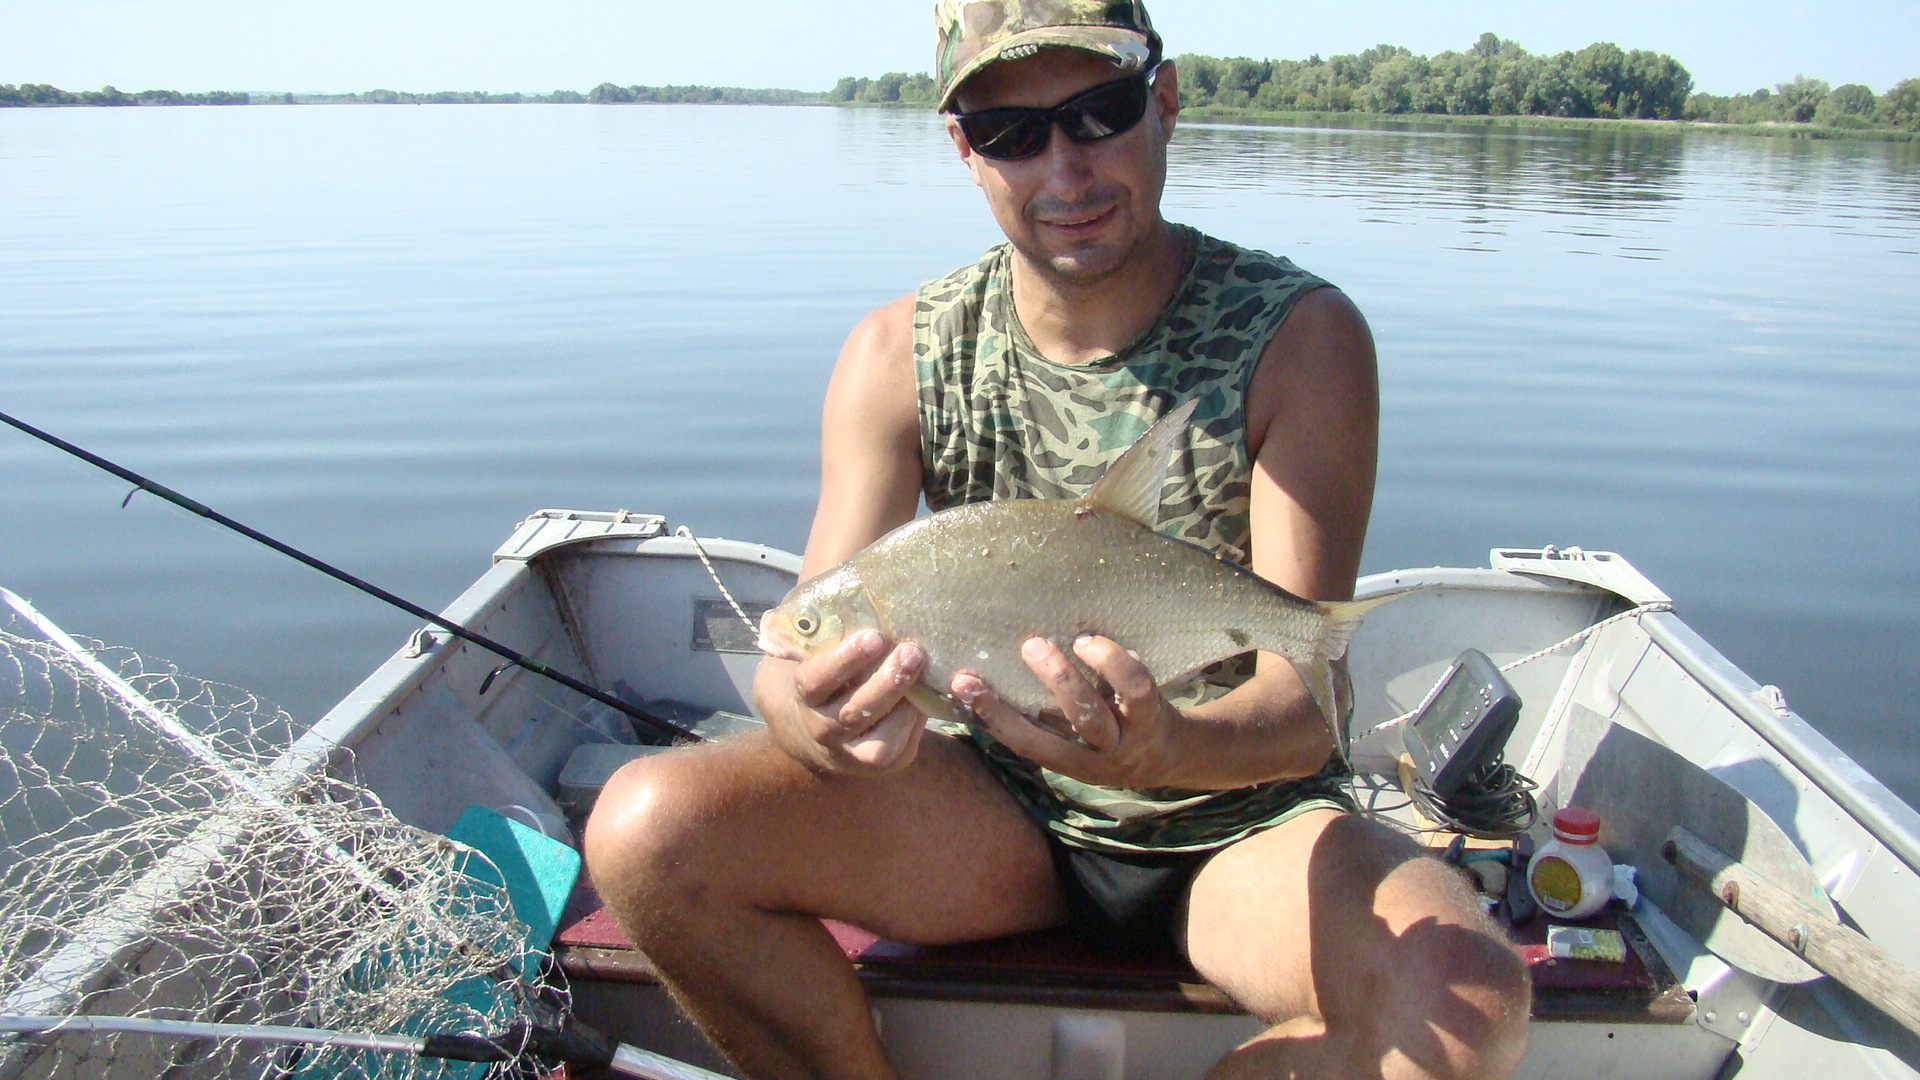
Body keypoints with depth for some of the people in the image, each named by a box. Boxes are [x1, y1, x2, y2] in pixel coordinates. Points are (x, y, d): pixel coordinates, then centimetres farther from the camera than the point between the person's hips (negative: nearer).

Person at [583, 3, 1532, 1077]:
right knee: (647, 829, -20)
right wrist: (818, 719, -38)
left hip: (1242, 818, -1)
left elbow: (1305, 704, -20)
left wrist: (1161, 752, -43)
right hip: (1002, 812, 1)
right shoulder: (897, 356, -7)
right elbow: (802, 646, -13)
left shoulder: (1300, 336, -14)